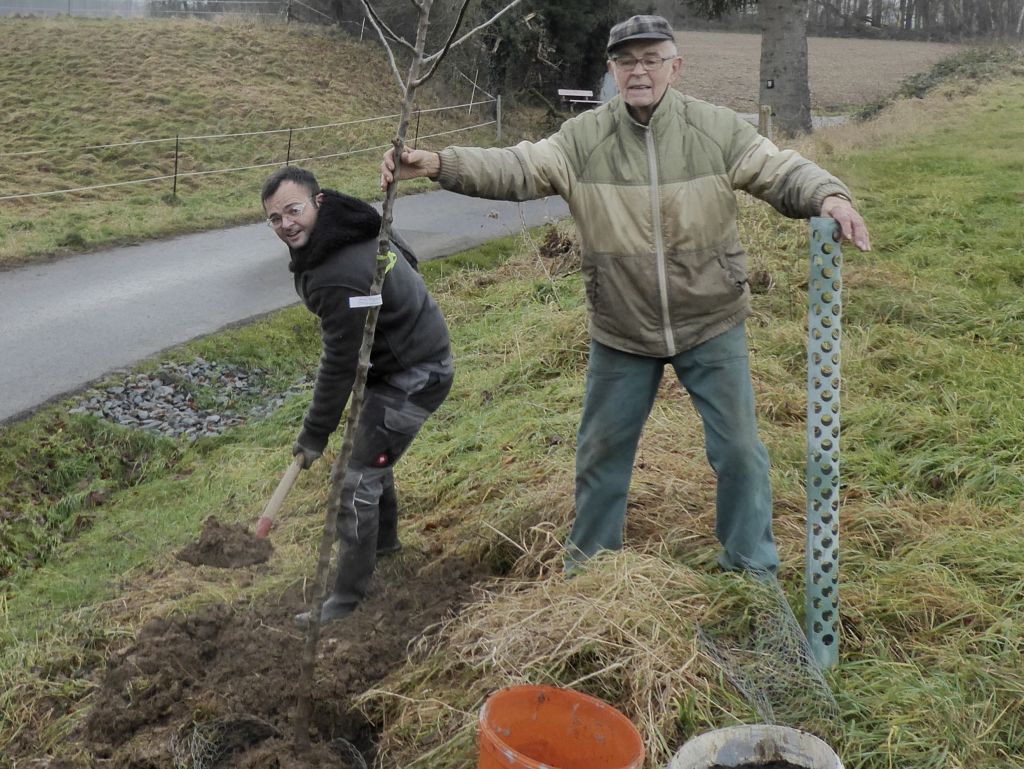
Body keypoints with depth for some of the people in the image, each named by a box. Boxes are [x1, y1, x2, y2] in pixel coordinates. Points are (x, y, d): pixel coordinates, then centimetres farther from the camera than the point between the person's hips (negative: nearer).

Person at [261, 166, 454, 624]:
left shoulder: (339, 277, -33)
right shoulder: (348, 230, -2)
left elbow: (340, 363, -25)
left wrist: (315, 435, -14)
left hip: (411, 376, -11)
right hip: (417, 357, 11)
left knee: (359, 481, -8)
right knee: (371, 451, 27)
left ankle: (347, 598, 3)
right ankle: (383, 543, 49)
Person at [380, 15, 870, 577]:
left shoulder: (718, 130, -8)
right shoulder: (582, 138, -8)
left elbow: (783, 173, -9)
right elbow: (517, 169, -17)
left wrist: (829, 196, -31)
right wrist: (438, 164, -32)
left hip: (711, 326, -1)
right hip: (620, 332, 1)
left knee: (738, 447, 7)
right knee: (602, 448, 15)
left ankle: (753, 568, 29)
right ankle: (587, 567, 37)